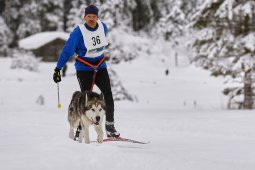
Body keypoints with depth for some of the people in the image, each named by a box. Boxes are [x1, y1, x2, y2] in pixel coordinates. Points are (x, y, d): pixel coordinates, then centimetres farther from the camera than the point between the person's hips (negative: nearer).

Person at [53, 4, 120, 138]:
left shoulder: (103, 27, -2)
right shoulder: (78, 32, -17)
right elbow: (67, 51, -12)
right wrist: (57, 69, -13)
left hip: (100, 67, 5)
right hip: (84, 69, -5)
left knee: (108, 96, -4)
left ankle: (110, 127, 6)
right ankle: (80, 128, -1)